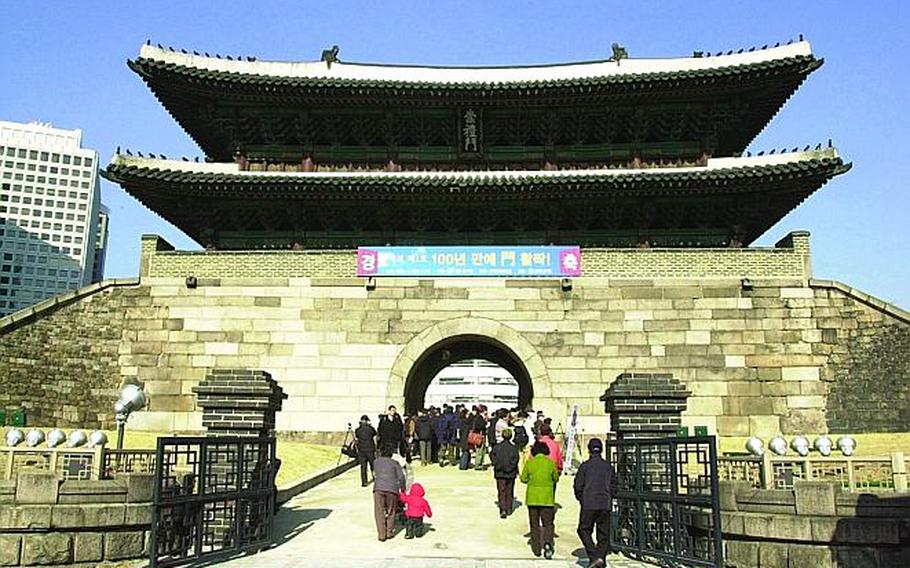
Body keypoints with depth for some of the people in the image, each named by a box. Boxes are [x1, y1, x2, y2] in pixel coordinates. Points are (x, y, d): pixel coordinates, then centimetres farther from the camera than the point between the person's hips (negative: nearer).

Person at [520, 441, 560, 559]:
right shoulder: (551, 463, -4)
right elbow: (556, 478, 7)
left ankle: (536, 549, 15)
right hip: (547, 497, -1)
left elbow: (523, 478, 0)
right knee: (548, 523, 7)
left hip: (532, 497, 1)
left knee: (534, 524, 12)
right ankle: (547, 543, -16)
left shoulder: (529, 463, -4)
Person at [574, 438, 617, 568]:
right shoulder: (608, 466, 4)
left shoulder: (585, 466, -5)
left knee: (584, 530, 8)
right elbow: (613, 484, 8)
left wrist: (582, 500, 11)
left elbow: (578, 486, -5)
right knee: (603, 534, 11)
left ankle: (594, 557, -6)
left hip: (588, 505, -3)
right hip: (605, 505, 3)